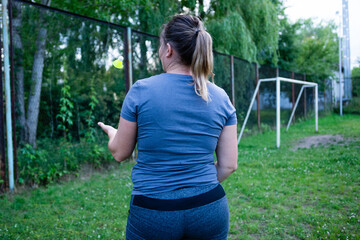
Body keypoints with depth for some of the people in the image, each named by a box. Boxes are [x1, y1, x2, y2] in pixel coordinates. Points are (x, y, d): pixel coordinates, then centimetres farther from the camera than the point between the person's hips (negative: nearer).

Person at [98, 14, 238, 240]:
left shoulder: (141, 90, -11)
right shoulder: (220, 97, -3)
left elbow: (120, 153, -1)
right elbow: (229, 164, 0)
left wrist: (112, 132, 21)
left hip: (153, 213, -2)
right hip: (209, 211, 2)